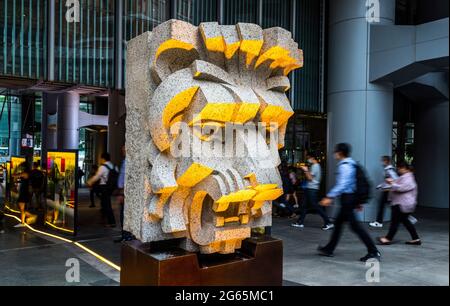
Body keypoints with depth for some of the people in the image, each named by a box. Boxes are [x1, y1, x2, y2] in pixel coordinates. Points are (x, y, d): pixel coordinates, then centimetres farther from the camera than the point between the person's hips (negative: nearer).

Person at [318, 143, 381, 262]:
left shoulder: (344, 165, -15)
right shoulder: (351, 164, 15)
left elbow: (342, 185, -24)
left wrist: (330, 197, -24)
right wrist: (357, 201, 22)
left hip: (347, 198, -10)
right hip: (352, 197, 10)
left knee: (355, 226, -7)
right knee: (338, 223, 16)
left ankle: (374, 252, -5)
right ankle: (329, 249, 25)